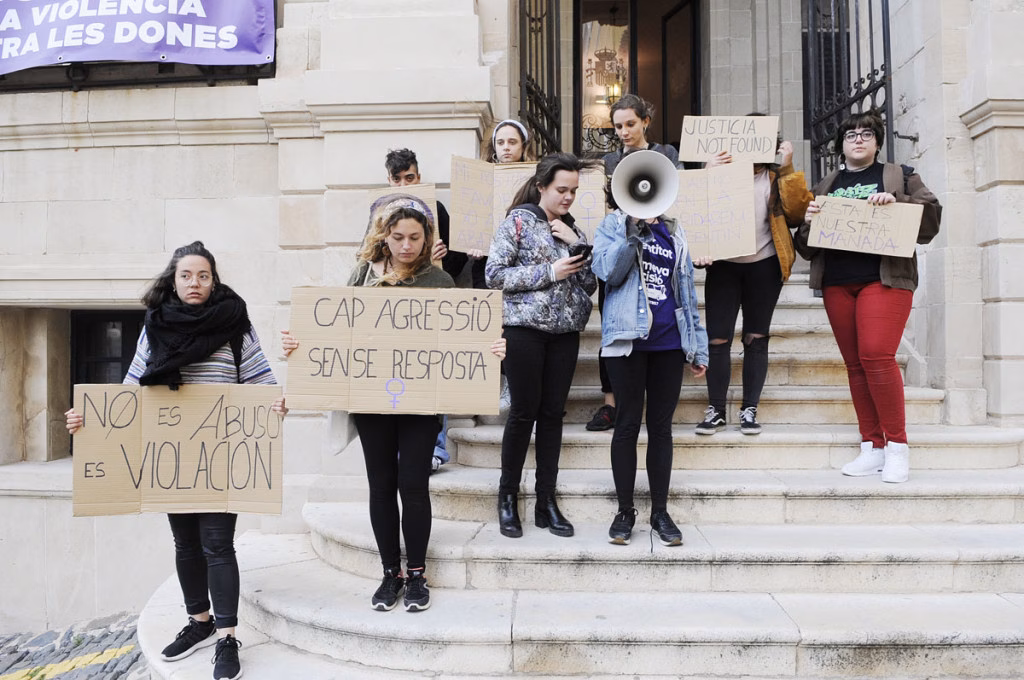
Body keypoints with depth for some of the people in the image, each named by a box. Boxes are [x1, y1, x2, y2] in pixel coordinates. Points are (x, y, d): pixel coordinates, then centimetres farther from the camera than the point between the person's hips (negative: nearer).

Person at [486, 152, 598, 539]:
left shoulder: (571, 228, 15)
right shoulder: (518, 220, -1)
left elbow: (590, 285, 10)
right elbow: (494, 275, -11)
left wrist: (577, 242, -2)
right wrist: (549, 272, -14)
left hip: (565, 331, 5)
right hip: (525, 328, -5)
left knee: (553, 413, 5)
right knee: (524, 412, -2)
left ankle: (546, 502, 13)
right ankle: (507, 497, 14)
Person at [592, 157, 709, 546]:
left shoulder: (672, 230, 16)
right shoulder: (614, 224, 6)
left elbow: (686, 288, 16)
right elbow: (606, 271, -10)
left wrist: (698, 346, 12)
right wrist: (634, 232, -20)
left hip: (669, 342, 3)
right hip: (628, 338, -3)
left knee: (661, 425, 7)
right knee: (628, 423, 3)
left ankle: (660, 511, 17)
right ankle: (625, 511, 14)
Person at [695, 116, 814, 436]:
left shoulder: (777, 177, 10)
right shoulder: (722, 169, 10)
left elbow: (797, 214, -4)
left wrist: (787, 169, -7)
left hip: (764, 265, 0)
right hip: (723, 265, 0)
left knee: (756, 338, 4)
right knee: (717, 339, -3)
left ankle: (749, 409, 14)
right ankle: (715, 409, 10)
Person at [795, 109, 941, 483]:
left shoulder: (900, 176, 12)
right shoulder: (825, 186, 19)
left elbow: (931, 216, 1)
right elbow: (807, 247, 17)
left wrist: (895, 202, -14)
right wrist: (809, 221, -4)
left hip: (884, 278, -3)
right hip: (837, 283, 4)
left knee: (876, 356, -17)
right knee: (855, 364, 3)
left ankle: (897, 445, -6)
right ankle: (872, 448, 9)